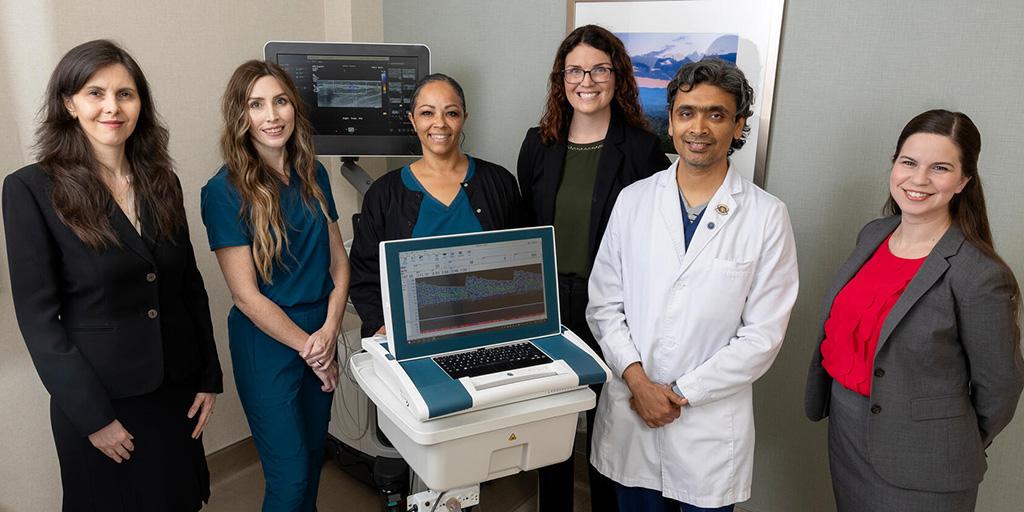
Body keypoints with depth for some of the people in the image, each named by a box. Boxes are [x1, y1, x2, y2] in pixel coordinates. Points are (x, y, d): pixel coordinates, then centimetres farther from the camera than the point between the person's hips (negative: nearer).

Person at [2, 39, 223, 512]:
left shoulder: (162, 180, 3)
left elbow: (190, 286, 7)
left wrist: (209, 378, 5)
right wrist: (94, 417, -13)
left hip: (178, 388, 4)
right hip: (100, 396, -4)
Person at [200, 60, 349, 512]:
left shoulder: (313, 175, 2)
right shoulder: (225, 191, -13)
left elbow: (338, 260, 5)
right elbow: (246, 295, -14)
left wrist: (330, 331, -10)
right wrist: (308, 347, -12)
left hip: (321, 338, 5)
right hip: (266, 343, -5)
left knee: (313, 456, 18)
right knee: (290, 475, 3)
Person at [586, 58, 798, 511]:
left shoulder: (767, 217, -6)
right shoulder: (633, 200, 0)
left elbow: (763, 335, -7)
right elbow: (604, 305, 1)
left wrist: (681, 393, -10)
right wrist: (638, 381, -11)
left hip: (710, 424, -1)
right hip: (628, 415, 2)